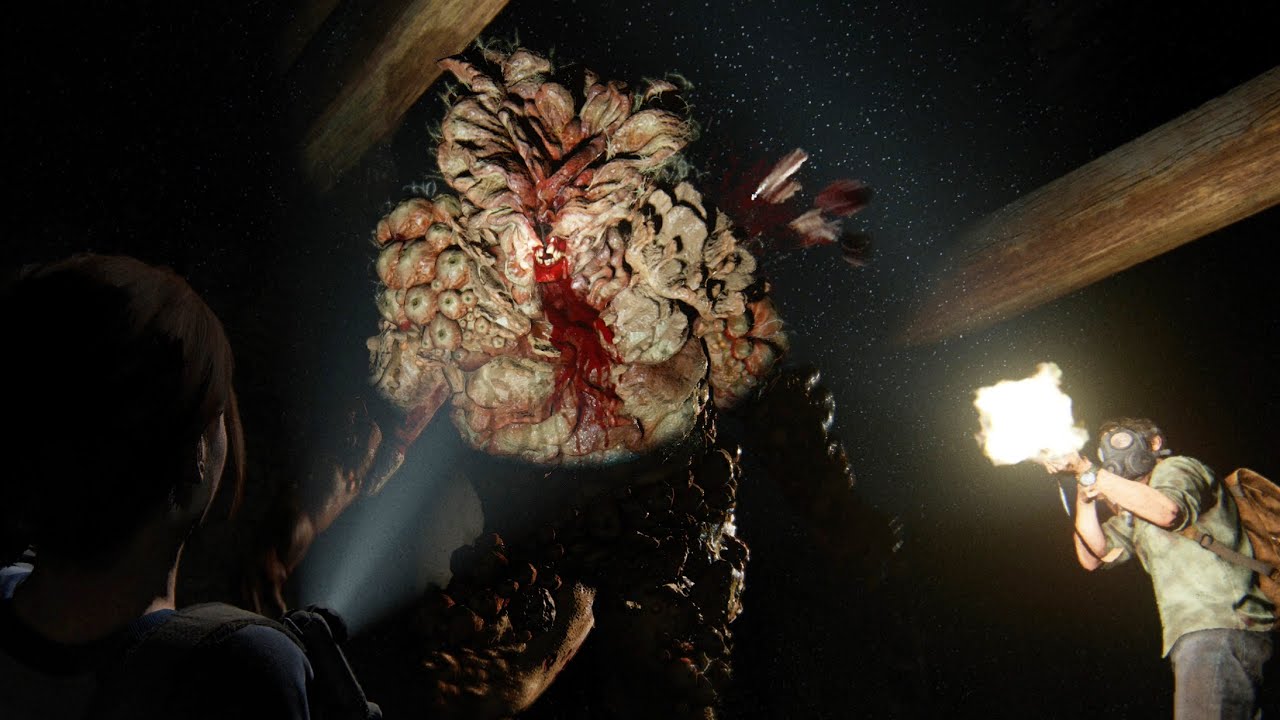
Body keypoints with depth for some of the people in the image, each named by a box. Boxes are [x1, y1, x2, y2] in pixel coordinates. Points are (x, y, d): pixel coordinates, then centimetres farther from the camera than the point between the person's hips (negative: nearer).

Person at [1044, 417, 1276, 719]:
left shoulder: (1176, 468, 4)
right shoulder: (1132, 513, 30)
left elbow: (1167, 511, -20)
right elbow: (1093, 557, 17)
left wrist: (1090, 473, -16)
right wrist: (1085, 492, 4)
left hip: (1218, 629, -10)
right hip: (1196, 637, 10)